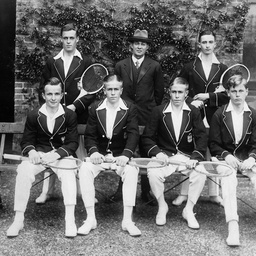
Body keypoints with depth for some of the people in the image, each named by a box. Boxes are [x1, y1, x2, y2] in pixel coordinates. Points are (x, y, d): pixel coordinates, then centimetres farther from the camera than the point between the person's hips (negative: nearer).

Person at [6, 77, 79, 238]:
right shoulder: (33, 116, 3)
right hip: (38, 154, 1)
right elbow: (26, 141, 8)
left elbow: (73, 143, -3)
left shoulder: (70, 115, -1)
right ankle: (18, 220, -22)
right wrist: (31, 151, -16)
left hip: (61, 155, -1)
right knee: (23, 171, -29)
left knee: (68, 172, -34)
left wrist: (56, 154, -20)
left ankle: (70, 220, -34)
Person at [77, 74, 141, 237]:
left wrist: (126, 155, -27)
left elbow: (133, 134, -10)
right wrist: (94, 152, -18)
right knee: (85, 169, -29)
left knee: (131, 171, -33)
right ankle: (90, 219, -21)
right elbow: (89, 135, 4)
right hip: (99, 155, 2)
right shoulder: (95, 109, 7)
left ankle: (127, 220, -24)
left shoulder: (130, 109, 1)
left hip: (121, 155, -1)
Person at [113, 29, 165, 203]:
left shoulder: (155, 67, 4)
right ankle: (122, 188, 14)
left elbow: (159, 92, 9)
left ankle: (146, 191, 11)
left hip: (147, 117, -1)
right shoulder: (120, 66, 8)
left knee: (146, 154, 2)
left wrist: (153, 110, 9)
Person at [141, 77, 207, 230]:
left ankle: (189, 210, -5)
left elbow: (202, 137, -3)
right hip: (165, 155, 0)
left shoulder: (193, 112, 3)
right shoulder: (159, 111, 2)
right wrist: (157, 152, -15)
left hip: (187, 156, 1)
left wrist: (195, 158, -19)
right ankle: (162, 206, -2)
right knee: (153, 173, -31)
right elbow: (147, 137, 3)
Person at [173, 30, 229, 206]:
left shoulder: (222, 69, 7)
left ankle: (214, 193, 16)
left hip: (214, 118, 1)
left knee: (214, 156, 6)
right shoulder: (189, 68, 6)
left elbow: (227, 95, 3)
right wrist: (191, 102, -10)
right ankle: (184, 193, 9)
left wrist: (209, 97, -10)